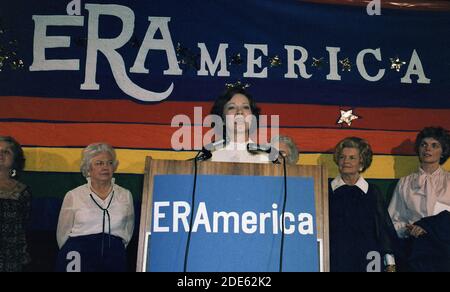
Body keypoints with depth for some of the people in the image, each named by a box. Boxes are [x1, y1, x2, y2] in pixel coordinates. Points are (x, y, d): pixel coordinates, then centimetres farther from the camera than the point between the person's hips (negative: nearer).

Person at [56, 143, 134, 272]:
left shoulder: (125, 195, 8)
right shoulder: (73, 196, 3)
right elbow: (63, 234, 9)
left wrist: (114, 249, 10)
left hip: (114, 260, 2)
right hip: (79, 260, -1)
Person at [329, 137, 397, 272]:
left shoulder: (373, 193, 6)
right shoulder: (327, 191, 3)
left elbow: (385, 229, 8)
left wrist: (390, 263, 5)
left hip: (367, 260, 1)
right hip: (335, 260, -1)